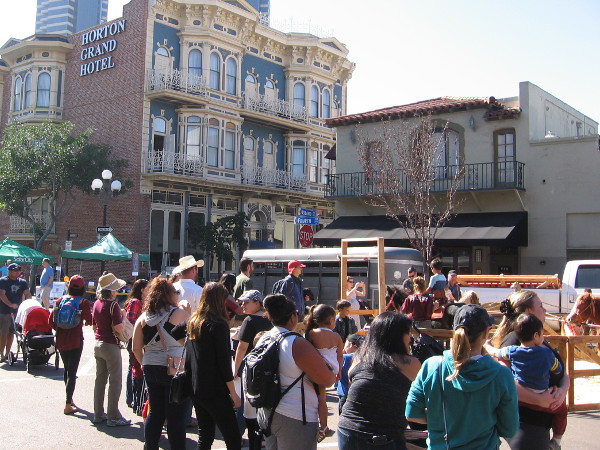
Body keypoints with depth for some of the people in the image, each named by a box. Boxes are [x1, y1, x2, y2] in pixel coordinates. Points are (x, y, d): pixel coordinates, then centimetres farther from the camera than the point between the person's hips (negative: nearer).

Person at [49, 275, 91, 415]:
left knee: (66, 368, 20)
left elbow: (51, 321, 2)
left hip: (61, 340, 5)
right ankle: (68, 405, 0)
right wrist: (84, 321, 13)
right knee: (72, 371, 1)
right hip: (75, 340, -4)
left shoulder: (61, 300, 1)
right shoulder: (84, 303, -10)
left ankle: (69, 399, 33)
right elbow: (90, 321, -9)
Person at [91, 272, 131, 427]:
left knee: (100, 379, 15)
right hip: (111, 346, -8)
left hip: (98, 344, 8)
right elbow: (119, 328, -22)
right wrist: (122, 318, -6)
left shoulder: (96, 303, 7)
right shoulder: (113, 305, -18)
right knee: (115, 382, 0)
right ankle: (113, 417, 3)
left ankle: (98, 414, 22)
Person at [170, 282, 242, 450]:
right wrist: (233, 393, -12)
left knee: (205, 435, 16)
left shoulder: (192, 321, 7)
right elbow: (224, 361, -16)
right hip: (214, 391, -8)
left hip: (195, 387, 8)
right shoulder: (218, 324, -14)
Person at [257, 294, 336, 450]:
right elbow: (327, 380, -18)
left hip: (265, 413, 8)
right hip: (294, 418, -8)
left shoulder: (263, 339, 2)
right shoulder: (297, 344, -21)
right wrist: (335, 376, 4)